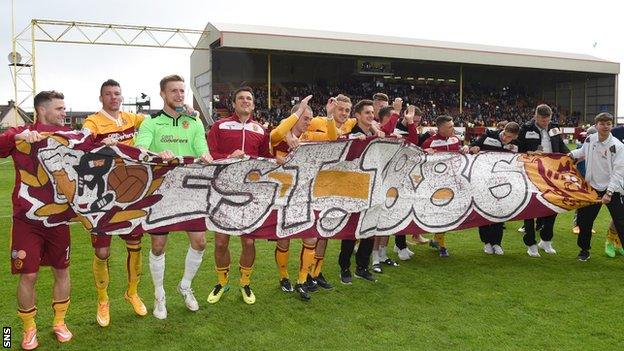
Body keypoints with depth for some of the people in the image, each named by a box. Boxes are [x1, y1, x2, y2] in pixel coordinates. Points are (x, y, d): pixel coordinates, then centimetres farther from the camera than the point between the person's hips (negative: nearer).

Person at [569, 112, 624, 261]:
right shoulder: (590, 139, -1)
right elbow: (582, 152, 24)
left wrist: (609, 193, -25)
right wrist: (572, 154, 3)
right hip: (592, 188, 5)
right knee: (584, 220, 12)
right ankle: (584, 250, 31)